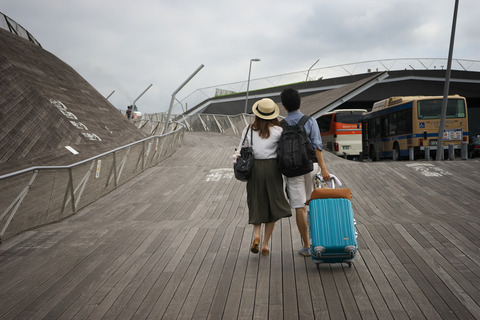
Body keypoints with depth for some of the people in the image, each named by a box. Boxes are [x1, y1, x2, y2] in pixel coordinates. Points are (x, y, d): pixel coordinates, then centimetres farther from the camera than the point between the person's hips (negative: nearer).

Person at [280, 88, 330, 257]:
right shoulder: (310, 121, -3)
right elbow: (317, 146, -13)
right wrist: (323, 168, -15)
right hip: (311, 167, 2)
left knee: (299, 208, 0)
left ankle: (306, 246, 3)